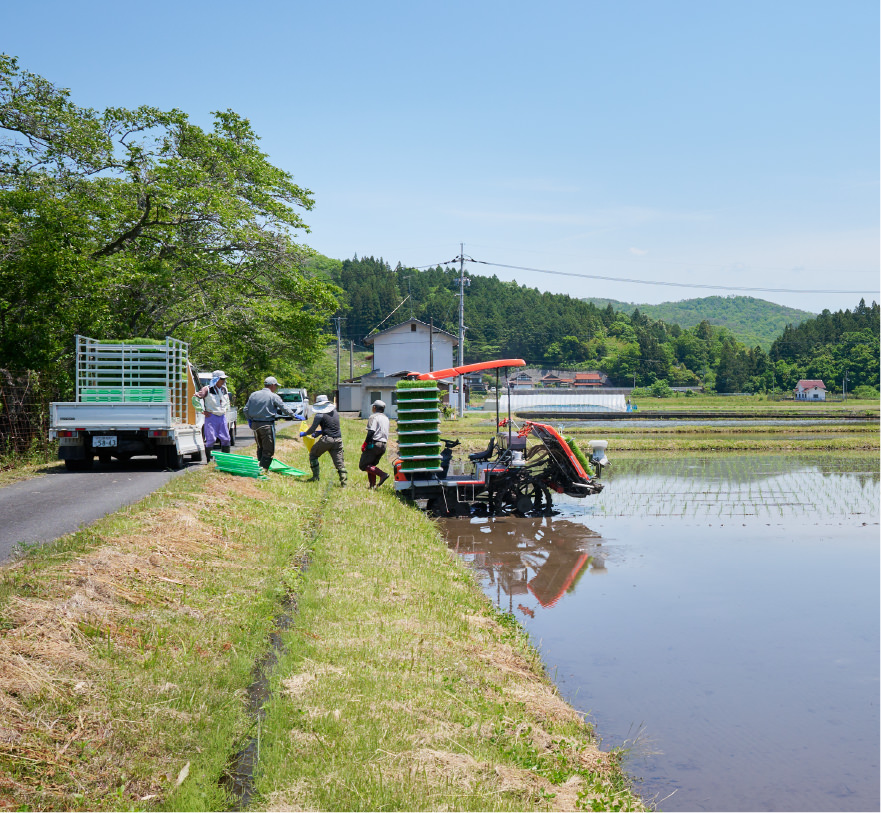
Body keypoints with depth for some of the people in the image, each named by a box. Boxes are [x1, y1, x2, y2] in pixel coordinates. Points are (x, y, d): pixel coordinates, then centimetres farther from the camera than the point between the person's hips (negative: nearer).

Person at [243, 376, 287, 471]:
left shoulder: (253, 395, 8)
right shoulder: (274, 397, -7)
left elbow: (245, 410, 8)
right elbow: (284, 409, -5)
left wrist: (249, 420, 22)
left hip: (255, 424, 6)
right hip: (267, 425, -6)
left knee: (260, 447, 19)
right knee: (268, 449, 0)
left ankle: (260, 466, 23)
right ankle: (263, 468, -6)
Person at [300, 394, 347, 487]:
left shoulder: (320, 415, -7)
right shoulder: (335, 412, 13)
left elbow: (312, 429, -8)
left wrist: (304, 433, 11)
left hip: (326, 439, -5)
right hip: (338, 439, 5)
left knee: (313, 454, 16)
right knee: (339, 460, 7)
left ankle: (316, 476, 13)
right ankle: (343, 481, -2)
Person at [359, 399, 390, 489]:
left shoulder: (374, 417, -7)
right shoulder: (386, 418, 18)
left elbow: (371, 432, -18)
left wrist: (365, 444, -14)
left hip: (374, 444, -8)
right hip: (383, 444, 8)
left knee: (363, 465, -6)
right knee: (371, 465, 17)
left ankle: (382, 474, -20)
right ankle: (373, 485, 7)